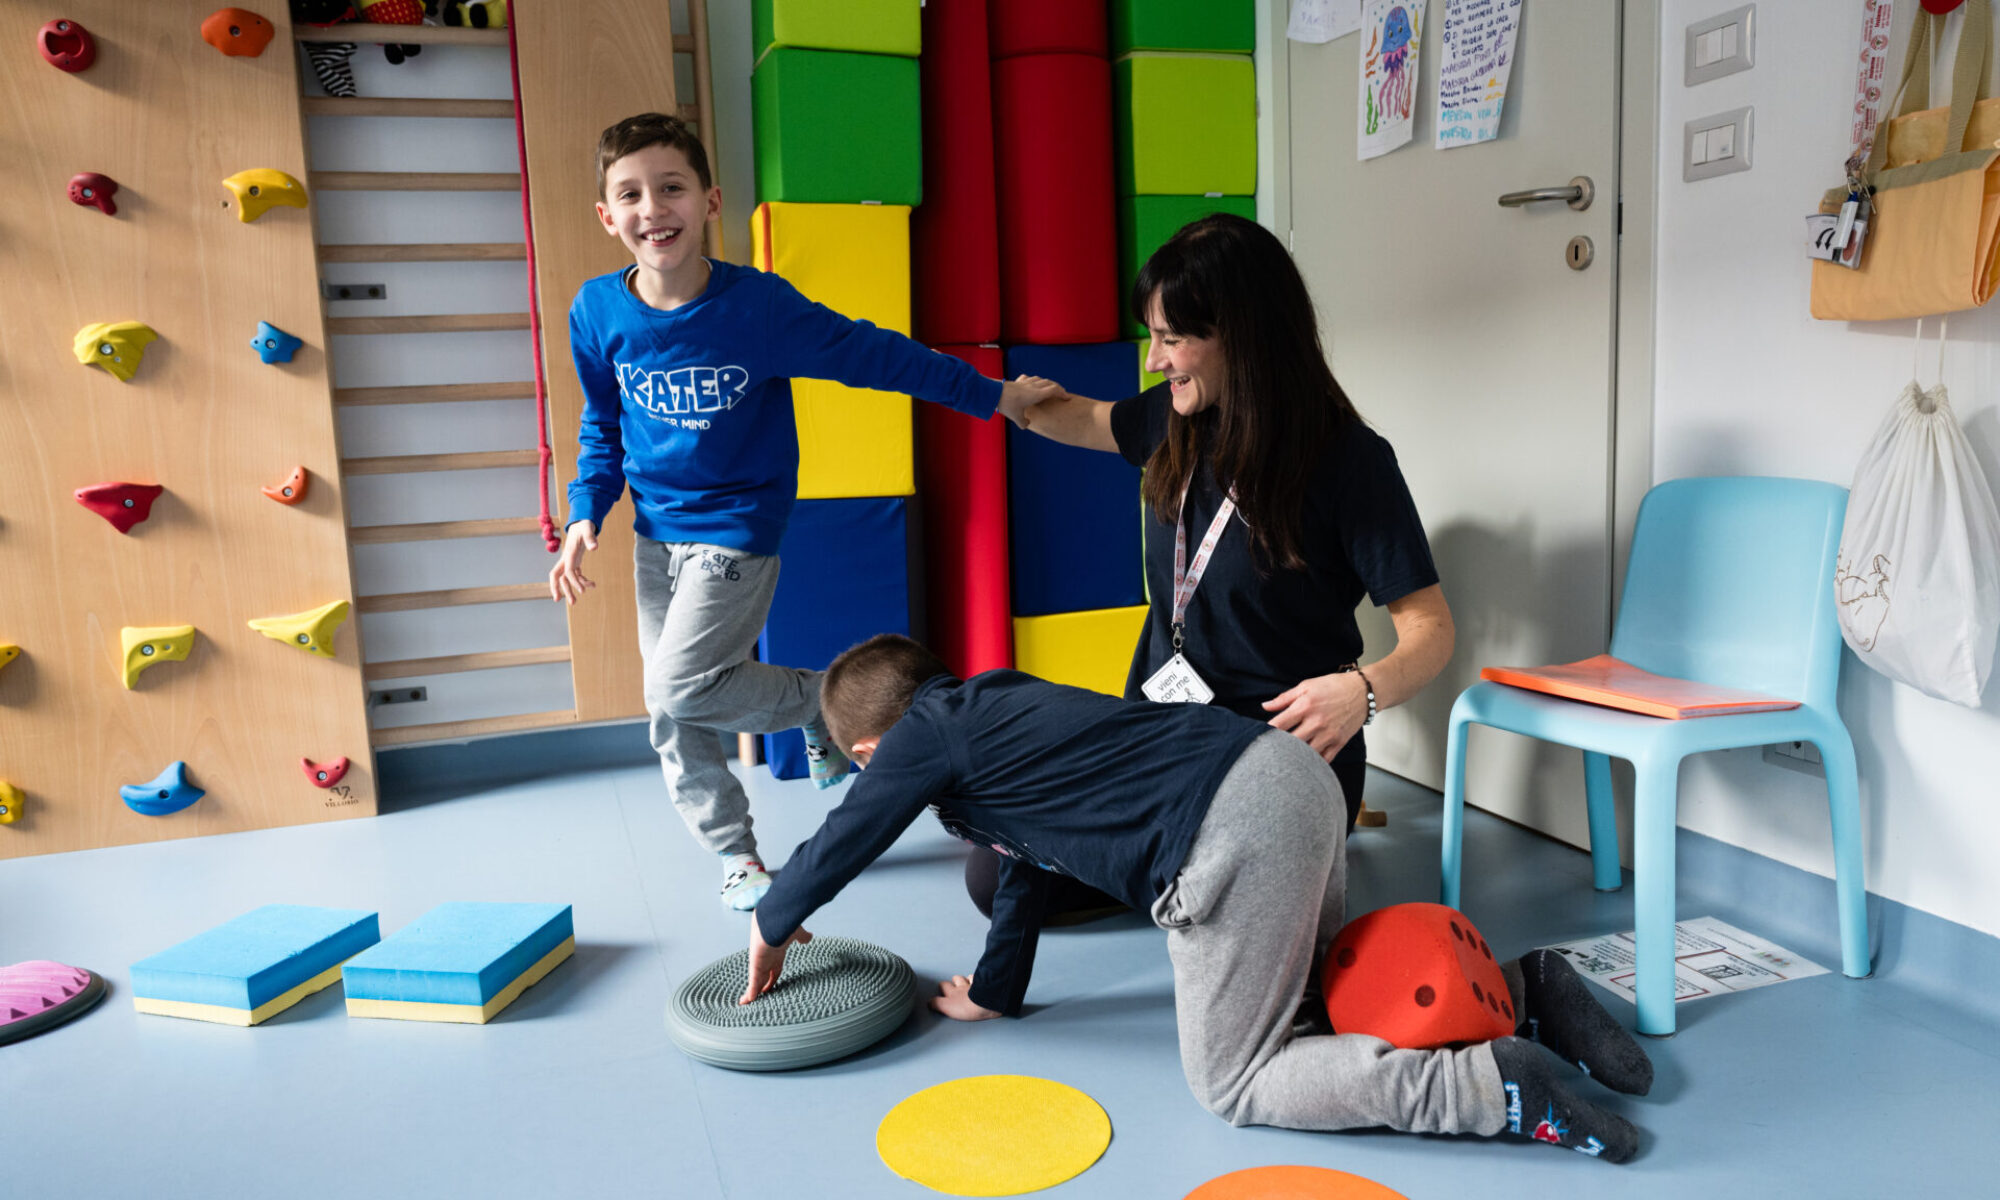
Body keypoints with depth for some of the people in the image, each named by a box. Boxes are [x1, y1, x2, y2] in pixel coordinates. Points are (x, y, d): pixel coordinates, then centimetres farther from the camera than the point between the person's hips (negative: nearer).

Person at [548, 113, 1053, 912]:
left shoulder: (757, 303, -18)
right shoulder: (597, 311, -7)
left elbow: (870, 355, -9)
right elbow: (602, 425, 9)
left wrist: (990, 396, -5)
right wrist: (586, 514, -3)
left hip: (736, 529, -5)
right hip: (656, 534, 5)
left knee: (678, 689, -16)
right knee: (672, 721, 10)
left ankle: (823, 701, 11)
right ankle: (735, 852, 31)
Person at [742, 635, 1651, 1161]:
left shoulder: (927, 738, 1)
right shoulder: (994, 705, 25)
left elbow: (836, 849, 12)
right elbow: (1028, 869, 32)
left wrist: (771, 925, 33)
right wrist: (991, 995, 42)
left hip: (1235, 835, -10)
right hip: (1289, 770, 10)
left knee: (1231, 1084, 4)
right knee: (1312, 996, 28)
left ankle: (1490, 1088, -7)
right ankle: (1521, 988, 19)